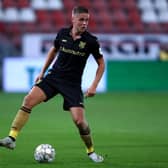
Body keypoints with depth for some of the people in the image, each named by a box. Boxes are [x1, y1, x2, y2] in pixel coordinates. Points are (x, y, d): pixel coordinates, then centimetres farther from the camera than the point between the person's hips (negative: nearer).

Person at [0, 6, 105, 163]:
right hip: (53, 77, 2)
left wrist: (94, 86, -7)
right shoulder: (63, 33, 0)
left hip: (73, 84, -2)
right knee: (29, 100, -20)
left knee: (79, 120, -14)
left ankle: (91, 151, 13)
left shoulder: (91, 41, -8)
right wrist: (42, 72, 17)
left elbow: (101, 64, 2)